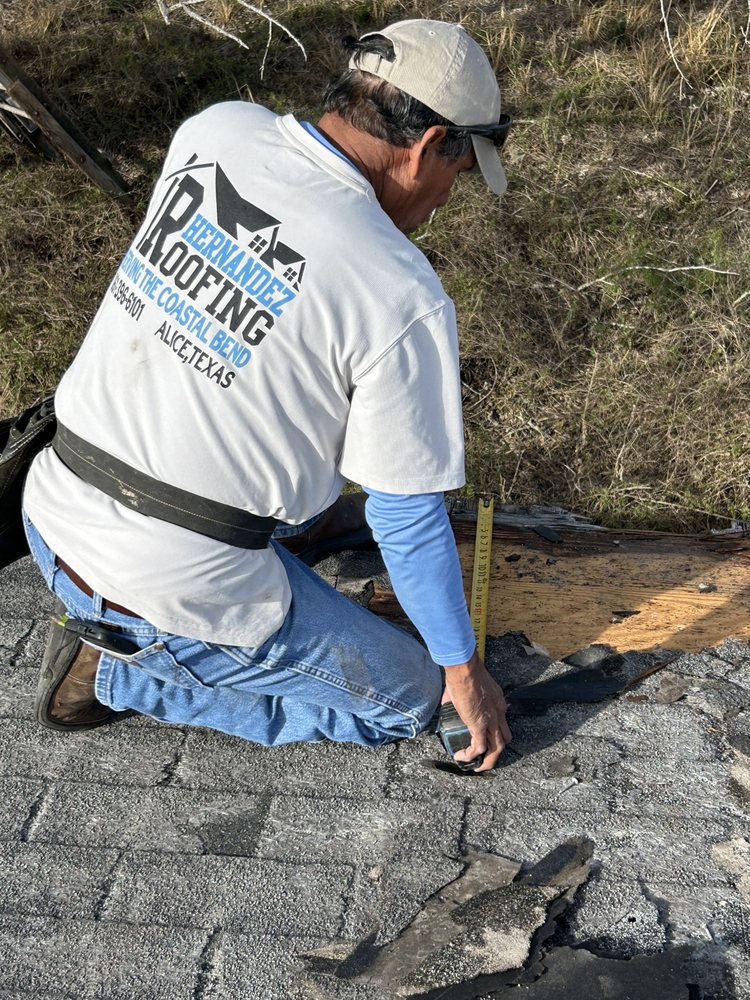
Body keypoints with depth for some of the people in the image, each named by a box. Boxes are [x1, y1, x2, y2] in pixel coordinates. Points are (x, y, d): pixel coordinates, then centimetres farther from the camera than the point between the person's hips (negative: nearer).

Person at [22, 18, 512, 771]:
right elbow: (409, 520, -11)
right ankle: (117, 665, 5)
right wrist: (464, 668, 5)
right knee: (405, 699, 12)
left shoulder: (212, 131, -3)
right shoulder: (402, 300, -21)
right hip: (179, 587, -8)